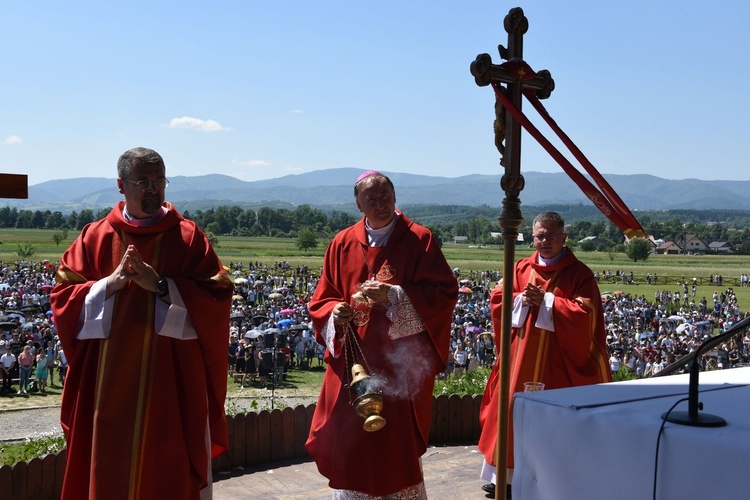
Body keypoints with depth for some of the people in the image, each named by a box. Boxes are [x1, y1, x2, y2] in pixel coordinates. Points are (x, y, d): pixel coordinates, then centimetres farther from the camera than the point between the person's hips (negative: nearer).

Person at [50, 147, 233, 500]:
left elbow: (217, 296, -7)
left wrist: (161, 285, -17)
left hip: (173, 382, -2)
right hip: (110, 382, 2)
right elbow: (62, 296, 4)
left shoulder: (189, 238, 1)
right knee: (110, 468, 9)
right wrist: (110, 283, -13)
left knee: (172, 471, 5)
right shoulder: (95, 237, 6)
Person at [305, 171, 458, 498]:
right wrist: (335, 313, -12)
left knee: (400, 444, 4)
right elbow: (321, 301, 11)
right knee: (350, 440, 5)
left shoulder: (419, 240, -2)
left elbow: (445, 291, -9)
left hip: (402, 363, -2)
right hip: (353, 360, 3)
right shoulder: (343, 244, 7)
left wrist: (392, 295, -19)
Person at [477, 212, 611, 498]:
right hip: (521, 356, 4)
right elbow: (497, 298, 5)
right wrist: (522, 299, -13)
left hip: (558, 361, -4)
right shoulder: (521, 268, 9)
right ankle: (505, 472, 17)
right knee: (512, 410, 7)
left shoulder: (579, 273, -4)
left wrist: (545, 300, -17)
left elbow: (585, 312, -14)